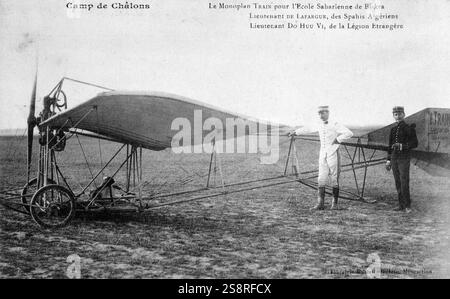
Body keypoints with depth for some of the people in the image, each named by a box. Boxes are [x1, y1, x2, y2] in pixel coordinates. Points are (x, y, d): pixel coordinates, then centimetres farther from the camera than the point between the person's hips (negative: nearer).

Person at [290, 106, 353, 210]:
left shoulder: (335, 125, -9)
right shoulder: (319, 126, 10)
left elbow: (349, 133, -17)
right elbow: (308, 129, 28)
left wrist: (338, 139, -16)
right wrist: (296, 132, 35)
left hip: (333, 155, -5)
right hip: (323, 156, 5)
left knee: (334, 180, 0)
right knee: (321, 179, -2)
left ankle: (334, 203, 9)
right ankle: (320, 203, -3)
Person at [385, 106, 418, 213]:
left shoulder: (409, 128, -4)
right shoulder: (393, 129, 15)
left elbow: (415, 143, -7)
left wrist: (402, 146, -20)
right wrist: (388, 160, 18)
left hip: (404, 158, -6)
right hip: (394, 158, 6)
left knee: (404, 182, -10)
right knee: (397, 182, 7)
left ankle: (407, 206, -5)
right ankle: (401, 204, 12)